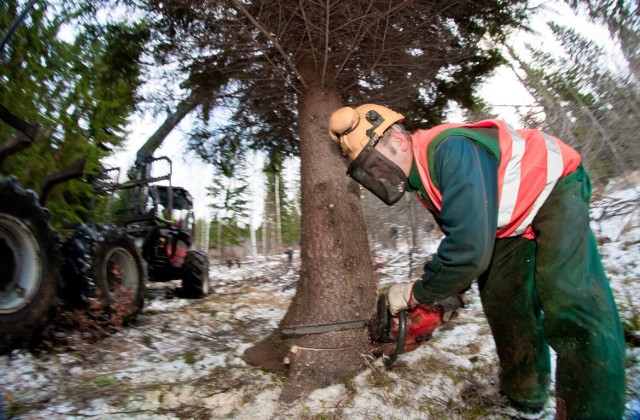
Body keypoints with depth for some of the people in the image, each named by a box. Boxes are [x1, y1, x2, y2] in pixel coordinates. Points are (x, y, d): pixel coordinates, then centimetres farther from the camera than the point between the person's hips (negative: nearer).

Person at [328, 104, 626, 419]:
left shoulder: (452, 149, -36)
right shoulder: (421, 177, -6)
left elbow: (470, 248, -41)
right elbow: (460, 232, 7)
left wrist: (417, 294, -26)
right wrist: (448, 288, 5)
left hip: (554, 188, -8)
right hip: (512, 220, 8)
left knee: (570, 301, -23)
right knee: (501, 299, 4)